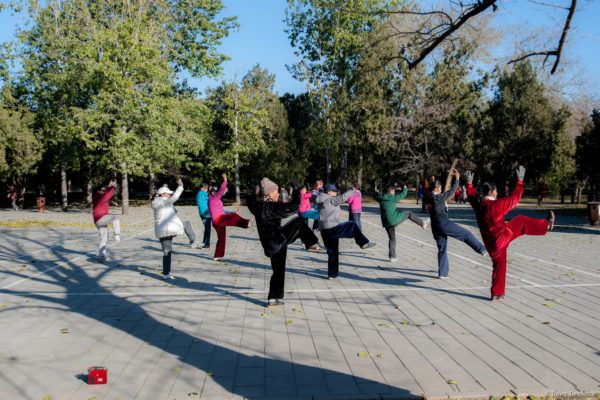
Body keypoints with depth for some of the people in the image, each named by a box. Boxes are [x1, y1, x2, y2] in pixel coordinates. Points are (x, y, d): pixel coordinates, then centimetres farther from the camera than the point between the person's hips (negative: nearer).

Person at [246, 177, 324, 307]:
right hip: (277, 241, -9)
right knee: (299, 222, -3)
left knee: (278, 271, 18)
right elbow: (293, 207, -22)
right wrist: (296, 189, -14)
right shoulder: (272, 207, -18)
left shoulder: (258, 206, 8)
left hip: (271, 246, 9)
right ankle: (312, 244, 5)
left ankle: (273, 299, 23)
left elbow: (249, 200, 32)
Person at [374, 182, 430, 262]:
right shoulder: (393, 198, -9)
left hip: (386, 223, 6)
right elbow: (403, 193, 3)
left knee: (392, 239, 16)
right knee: (408, 213, 13)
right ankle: (422, 222, 24)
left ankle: (392, 257, 16)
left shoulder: (381, 198, 6)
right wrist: (404, 187, 21)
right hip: (394, 219, -6)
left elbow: (375, 195, 27)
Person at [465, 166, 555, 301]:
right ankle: (546, 225, 30)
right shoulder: (495, 205, -24)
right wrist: (520, 179, -6)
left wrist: (469, 182, 36)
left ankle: (496, 294, 24)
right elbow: (515, 197, -15)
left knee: (499, 265, 19)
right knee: (521, 221, 11)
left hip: (490, 243, 7)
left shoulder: (477, 204, -3)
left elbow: (471, 194, 21)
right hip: (502, 237, -7)